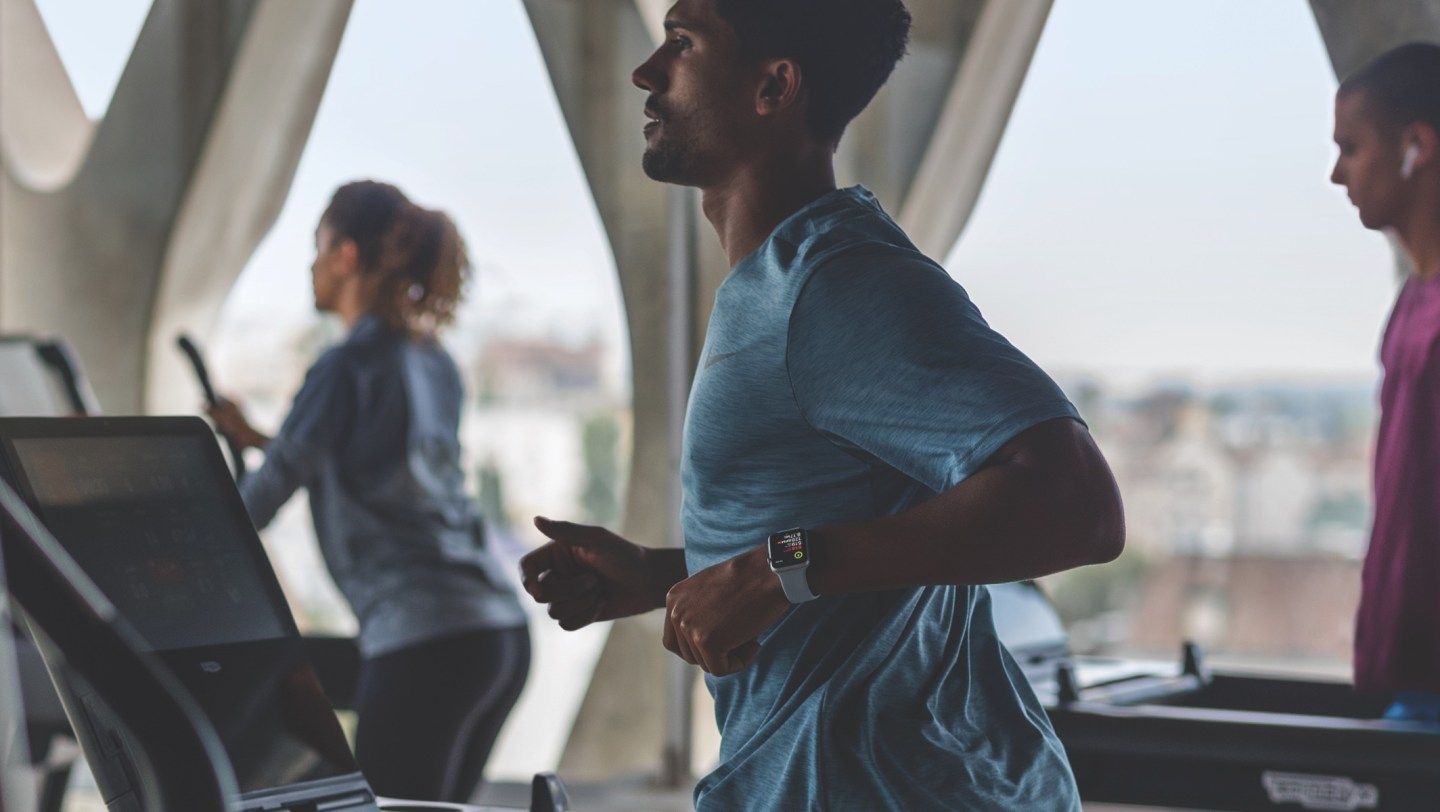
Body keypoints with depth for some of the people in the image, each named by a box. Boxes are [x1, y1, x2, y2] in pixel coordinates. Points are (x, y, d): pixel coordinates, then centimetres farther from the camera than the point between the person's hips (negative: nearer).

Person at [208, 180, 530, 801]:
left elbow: (264, 496, -4)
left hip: (424, 640, -8)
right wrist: (256, 438, 33)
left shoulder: (345, 370, -8)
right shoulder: (435, 364, 16)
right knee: (437, 806, 15)